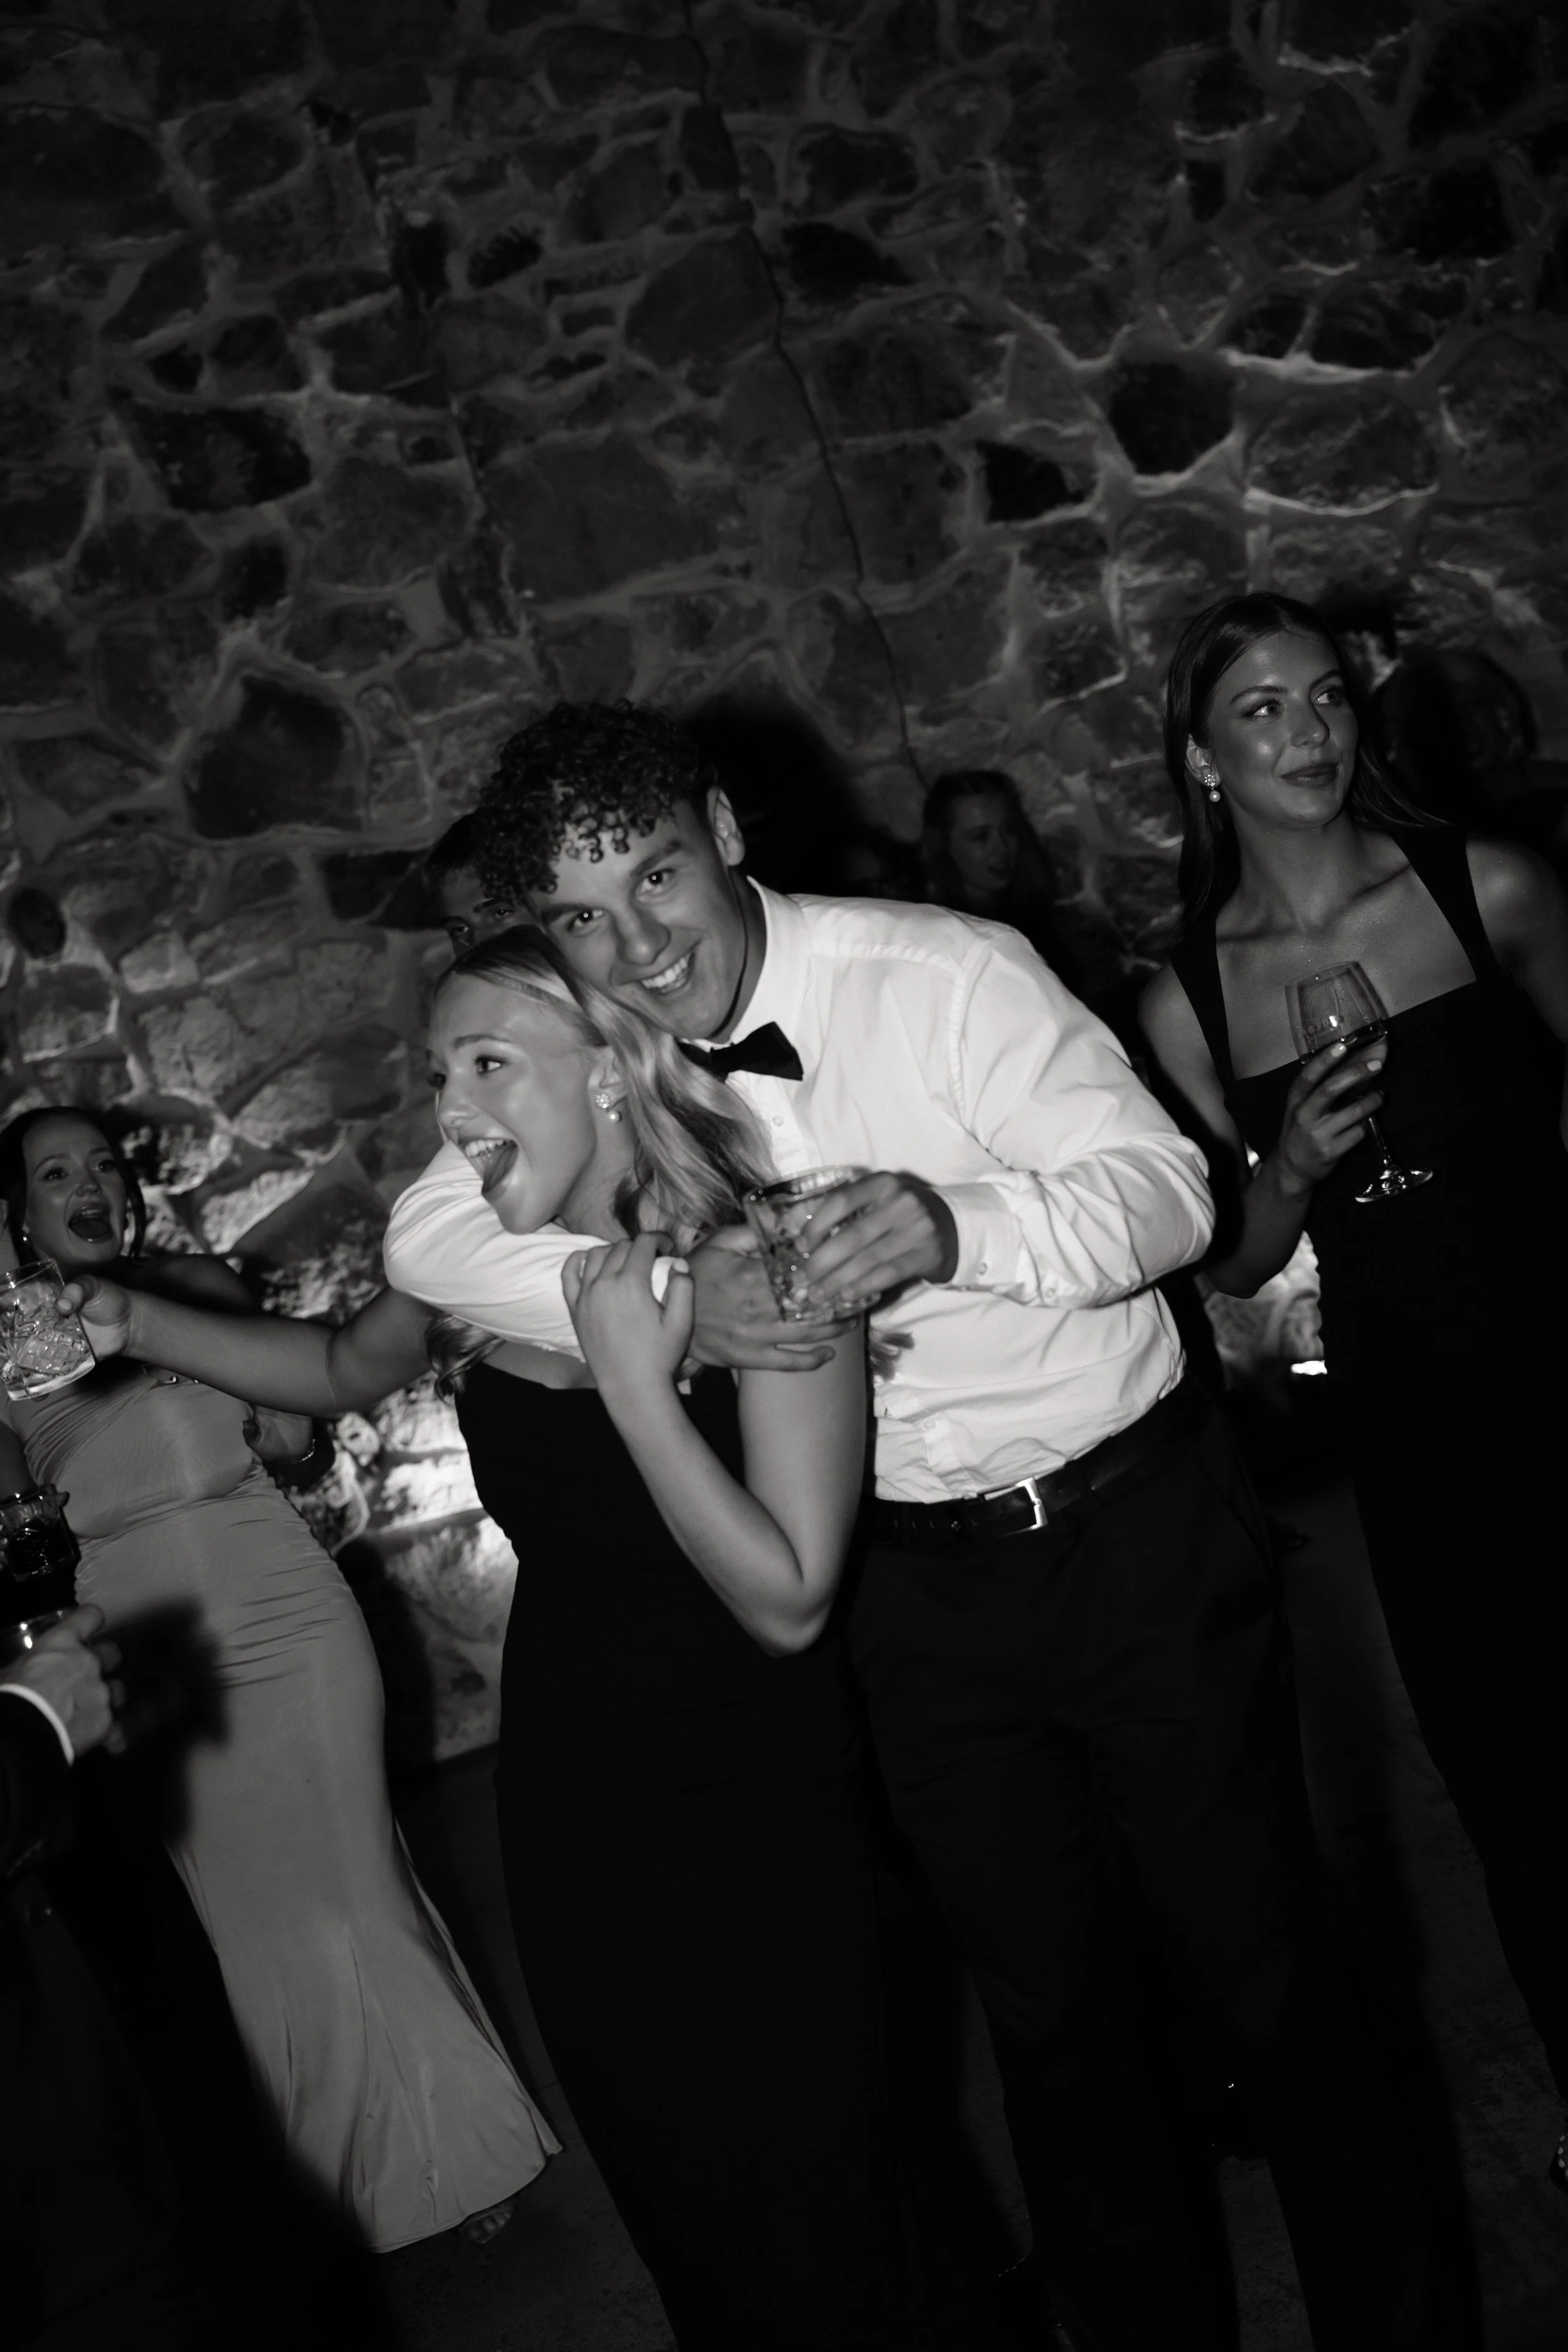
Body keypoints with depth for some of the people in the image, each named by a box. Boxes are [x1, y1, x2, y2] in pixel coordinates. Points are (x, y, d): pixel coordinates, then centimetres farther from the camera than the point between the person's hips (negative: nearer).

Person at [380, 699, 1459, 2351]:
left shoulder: (946, 972, -14)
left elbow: (1166, 1188, -16)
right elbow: (429, 1237, -10)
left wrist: (959, 1224, -36)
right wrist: (673, 1295, -25)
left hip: (1139, 1534, -3)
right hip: (921, 1593, 3)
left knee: (1265, 1978, 9)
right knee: (1050, 2015, 16)